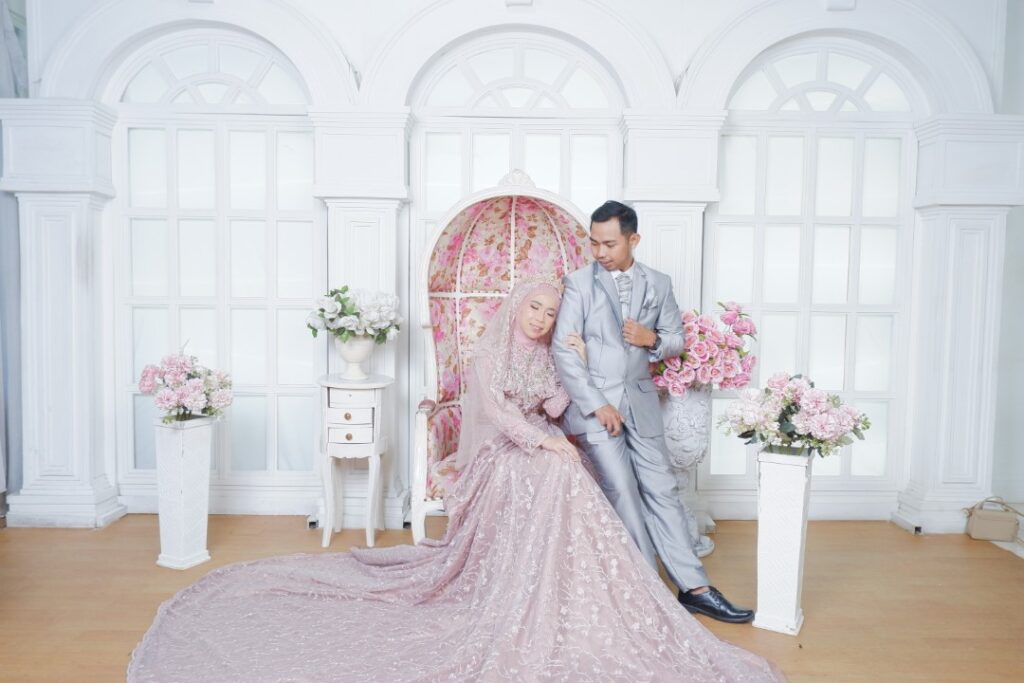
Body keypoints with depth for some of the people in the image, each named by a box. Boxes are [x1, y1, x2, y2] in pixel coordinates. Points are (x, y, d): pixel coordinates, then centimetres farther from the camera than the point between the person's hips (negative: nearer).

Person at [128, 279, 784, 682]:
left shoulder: (546, 358, 17)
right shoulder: (490, 352, -2)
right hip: (506, 458, -7)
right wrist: (543, 440, -22)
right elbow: (495, 409, -15)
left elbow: (553, 408, 5)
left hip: (543, 453, 7)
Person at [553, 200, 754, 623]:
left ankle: (694, 588, 13)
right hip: (594, 404, -3)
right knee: (623, 494, -2)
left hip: (640, 404, 3)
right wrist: (598, 405, -14)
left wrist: (654, 339, -11)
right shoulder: (579, 283, -3)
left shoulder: (658, 284, 7)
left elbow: (677, 342, 13)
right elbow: (564, 351, -8)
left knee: (661, 490, 6)